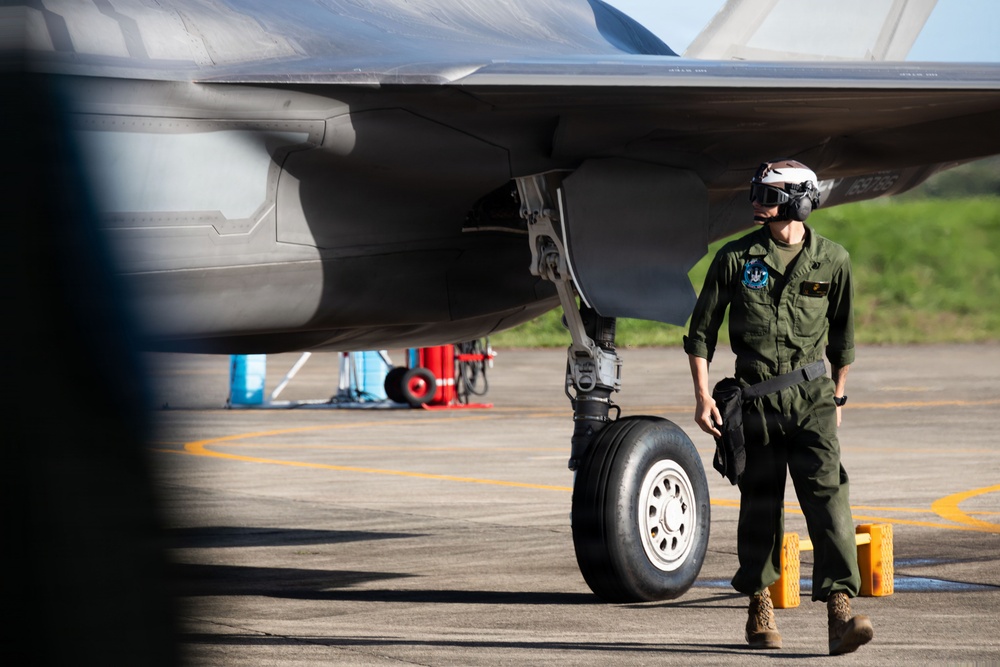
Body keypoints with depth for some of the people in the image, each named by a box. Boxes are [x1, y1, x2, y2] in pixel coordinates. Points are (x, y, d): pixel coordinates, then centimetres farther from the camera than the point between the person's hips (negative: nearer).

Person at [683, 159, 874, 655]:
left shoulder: (831, 261, 3)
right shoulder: (735, 259, 1)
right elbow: (701, 330, 6)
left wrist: (838, 396, 21)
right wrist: (703, 395, -2)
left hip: (811, 396, 0)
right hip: (756, 398, 0)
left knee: (827, 494, -14)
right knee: (760, 507, 6)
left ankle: (840, 613, -22)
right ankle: (759, 609, 23)